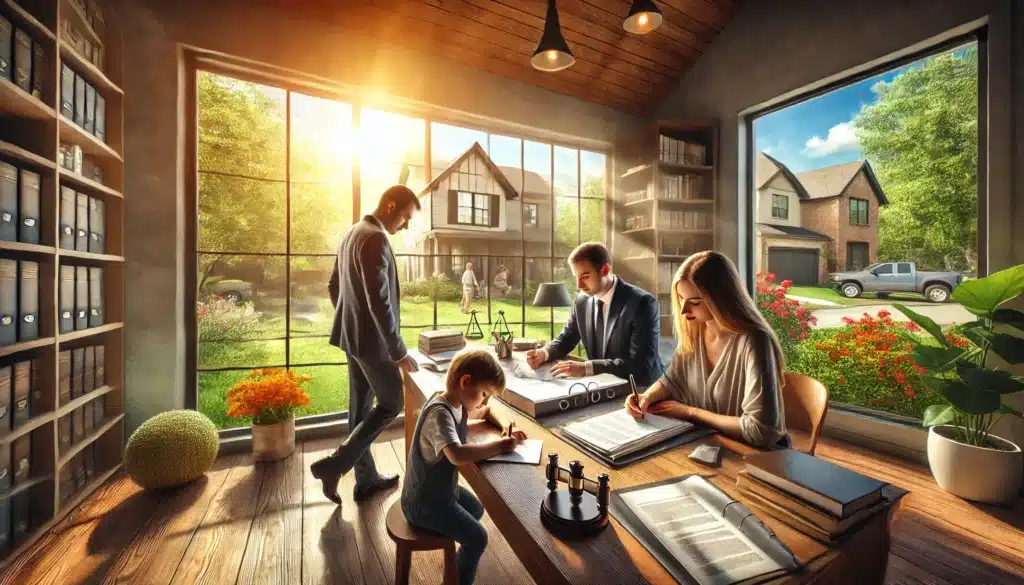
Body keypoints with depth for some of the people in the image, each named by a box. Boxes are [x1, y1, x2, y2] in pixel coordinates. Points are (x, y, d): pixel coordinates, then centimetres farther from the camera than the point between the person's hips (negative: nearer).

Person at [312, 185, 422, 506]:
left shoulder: (353, 232, 11)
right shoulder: (375, 239, -20)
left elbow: (334, 286, 18)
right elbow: (379, 301, -25)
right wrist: (399, 351, -20)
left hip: (352, 335, 10)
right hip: (371, 338, -10)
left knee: (361, 407, 15)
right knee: (391, 403, 6)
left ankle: (366, 479, 29)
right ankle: (334, 465, 11)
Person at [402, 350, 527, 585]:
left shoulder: (459, 404, -4)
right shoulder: (440, 413, -33)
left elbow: (487, 412, 14)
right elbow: (457, 455, -48)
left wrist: (505, 427, -6)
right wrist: (499, 445, -35)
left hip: (442, 488, 9)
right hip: (424, 503, -9)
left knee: (476, 510, 25)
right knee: (476, 538, 0)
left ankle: (463, 557, 46)